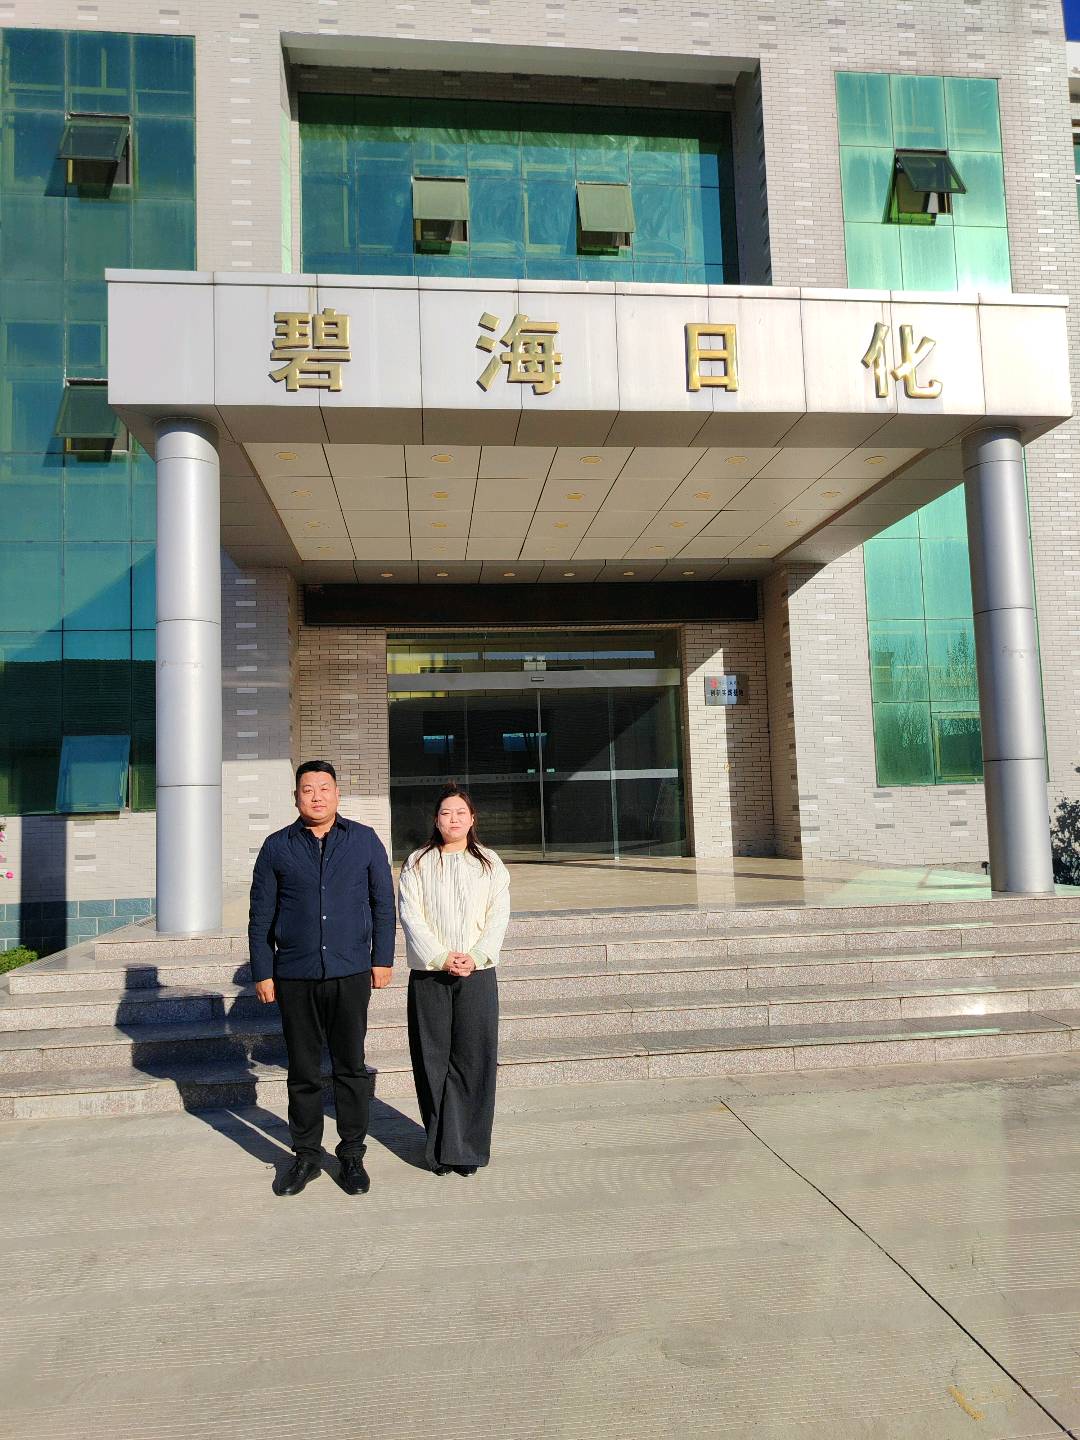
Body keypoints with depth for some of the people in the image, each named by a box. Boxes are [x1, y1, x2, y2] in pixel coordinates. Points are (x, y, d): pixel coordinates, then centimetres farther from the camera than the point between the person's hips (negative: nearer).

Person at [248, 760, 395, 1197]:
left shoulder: (364, 840, 2)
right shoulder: (277, 847, 3)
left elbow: (383, 904, 6)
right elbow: (261, 916, 5)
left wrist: (382, 959, 3)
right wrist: (262, 973, 2)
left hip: (350, 973, 0)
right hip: (294, 977, 1)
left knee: (351, 1067, 7)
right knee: (303, 1071, 9)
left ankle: (352, 1155, 21)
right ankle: (306, 1156, 24)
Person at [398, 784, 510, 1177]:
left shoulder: (490, 864, 9)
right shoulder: (417, 864, 6)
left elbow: (498, 917, 2)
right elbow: (411, 916, -2)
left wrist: (475, 957, -11)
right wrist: (441, 958, -12)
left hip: (477, 973, 0)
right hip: (429, 974, 0)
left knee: (474, 1059, 0)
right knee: (433, 1059, 3)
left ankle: (467, 1149, 10)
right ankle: (440, 1147, 14)